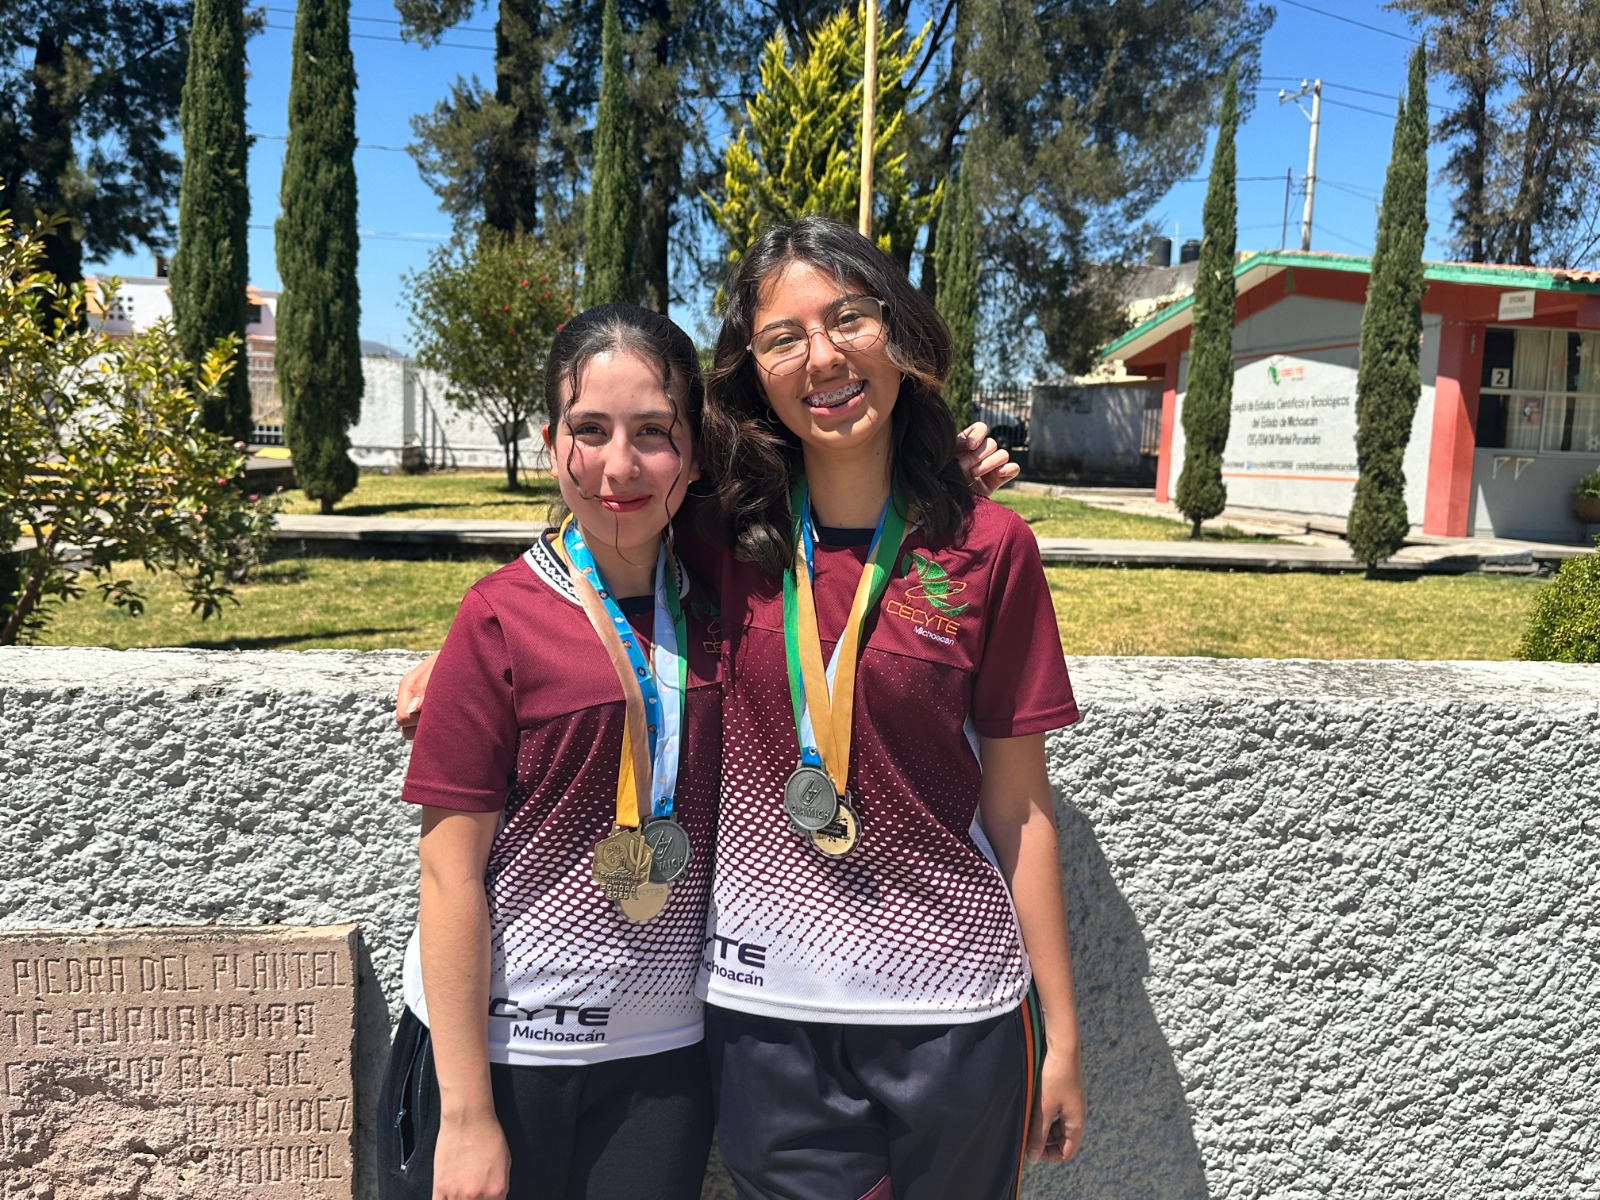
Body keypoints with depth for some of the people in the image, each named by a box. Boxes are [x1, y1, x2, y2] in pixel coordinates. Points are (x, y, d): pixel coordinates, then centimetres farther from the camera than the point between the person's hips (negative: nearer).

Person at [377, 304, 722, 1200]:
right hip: (499, 1049, -3)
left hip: (663, 1058, 3)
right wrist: (466, 1113, -10)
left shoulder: (718, 602, -2)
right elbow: (451, 874, -11)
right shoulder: (505, 618, -13)